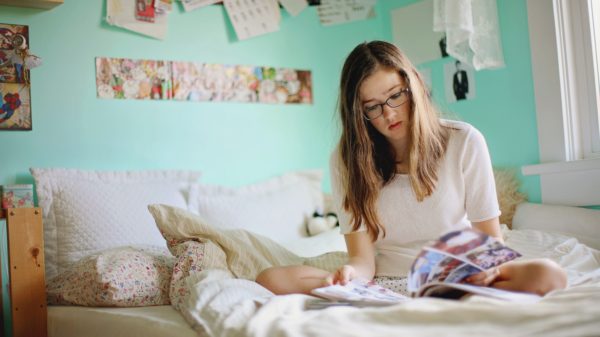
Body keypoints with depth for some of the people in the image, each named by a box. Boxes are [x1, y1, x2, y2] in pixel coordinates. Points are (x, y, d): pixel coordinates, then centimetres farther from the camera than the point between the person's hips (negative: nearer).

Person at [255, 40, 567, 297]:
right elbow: (362, 257, -4)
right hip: (384, 284, 1)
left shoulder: (464, 142, -2)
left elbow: (491, 238, 2)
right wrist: (352, 275, -29)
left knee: (547, 275, -31)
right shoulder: (346, 160, 0)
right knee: (272, 279, -23)